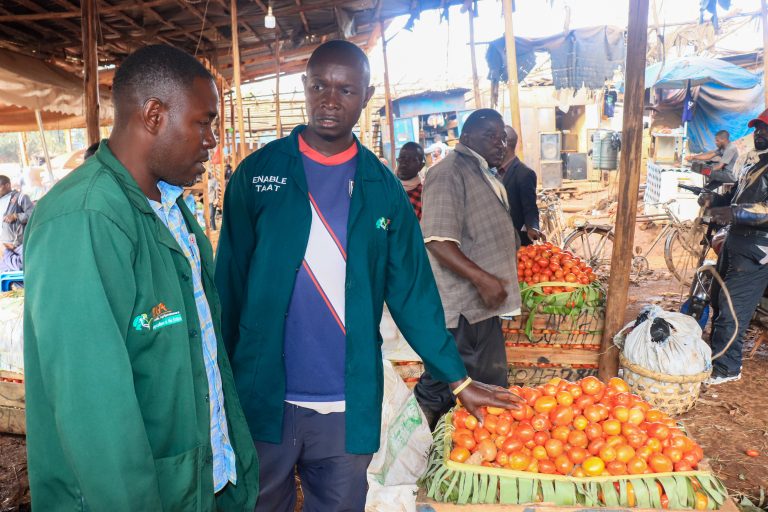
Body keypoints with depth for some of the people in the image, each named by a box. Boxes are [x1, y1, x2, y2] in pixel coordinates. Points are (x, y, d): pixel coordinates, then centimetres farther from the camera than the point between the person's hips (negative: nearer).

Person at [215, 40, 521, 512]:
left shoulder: (383, 188, 0)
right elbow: (229, 282, -1)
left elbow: (411, 289, 2)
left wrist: (458, 379, 1)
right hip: (264, 397, -1)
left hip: (350, 406, 1)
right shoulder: (257, 173, -4)